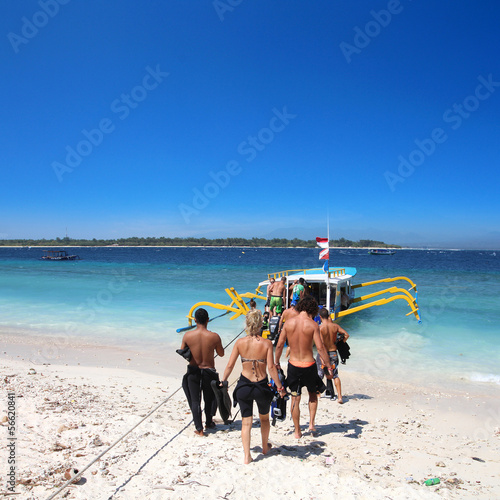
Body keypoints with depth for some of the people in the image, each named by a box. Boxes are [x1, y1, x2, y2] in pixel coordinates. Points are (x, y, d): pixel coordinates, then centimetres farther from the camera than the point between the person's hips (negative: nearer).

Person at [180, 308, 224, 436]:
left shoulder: (187, 336, -14)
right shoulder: (214, 336, -17)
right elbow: (221, 354, -3)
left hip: (193, 371, 0)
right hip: (209, 371, 0)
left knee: (195, 400, 11)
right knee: (209, 399, 21)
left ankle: (199, 429, 10)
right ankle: (209, 423, 37)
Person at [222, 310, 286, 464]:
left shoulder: (240, 343, -8)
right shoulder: (266, 343, -13)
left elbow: (230, 366, -6)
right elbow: (271, 367, -16)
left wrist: (223, 381, 9)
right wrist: (280, 387, -8)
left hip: (244, 386, 1)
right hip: (262, 387, 0)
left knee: (246, 422, 12)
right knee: (264, 418, 24)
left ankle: (247, 455, 11)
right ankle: (265, 447, 42)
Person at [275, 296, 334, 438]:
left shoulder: (288, 322, -4)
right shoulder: (313, 324, -12)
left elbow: (279, 345, 0)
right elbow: (320, 348, -15)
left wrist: (276, 362, 13)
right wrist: (329, 367, -7)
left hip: (293, 365, 2)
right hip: (308, 365, -2)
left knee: (295, 398, 14)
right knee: (313, 394, 25)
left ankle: (297, 431, 23)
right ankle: (311, 423, 20)